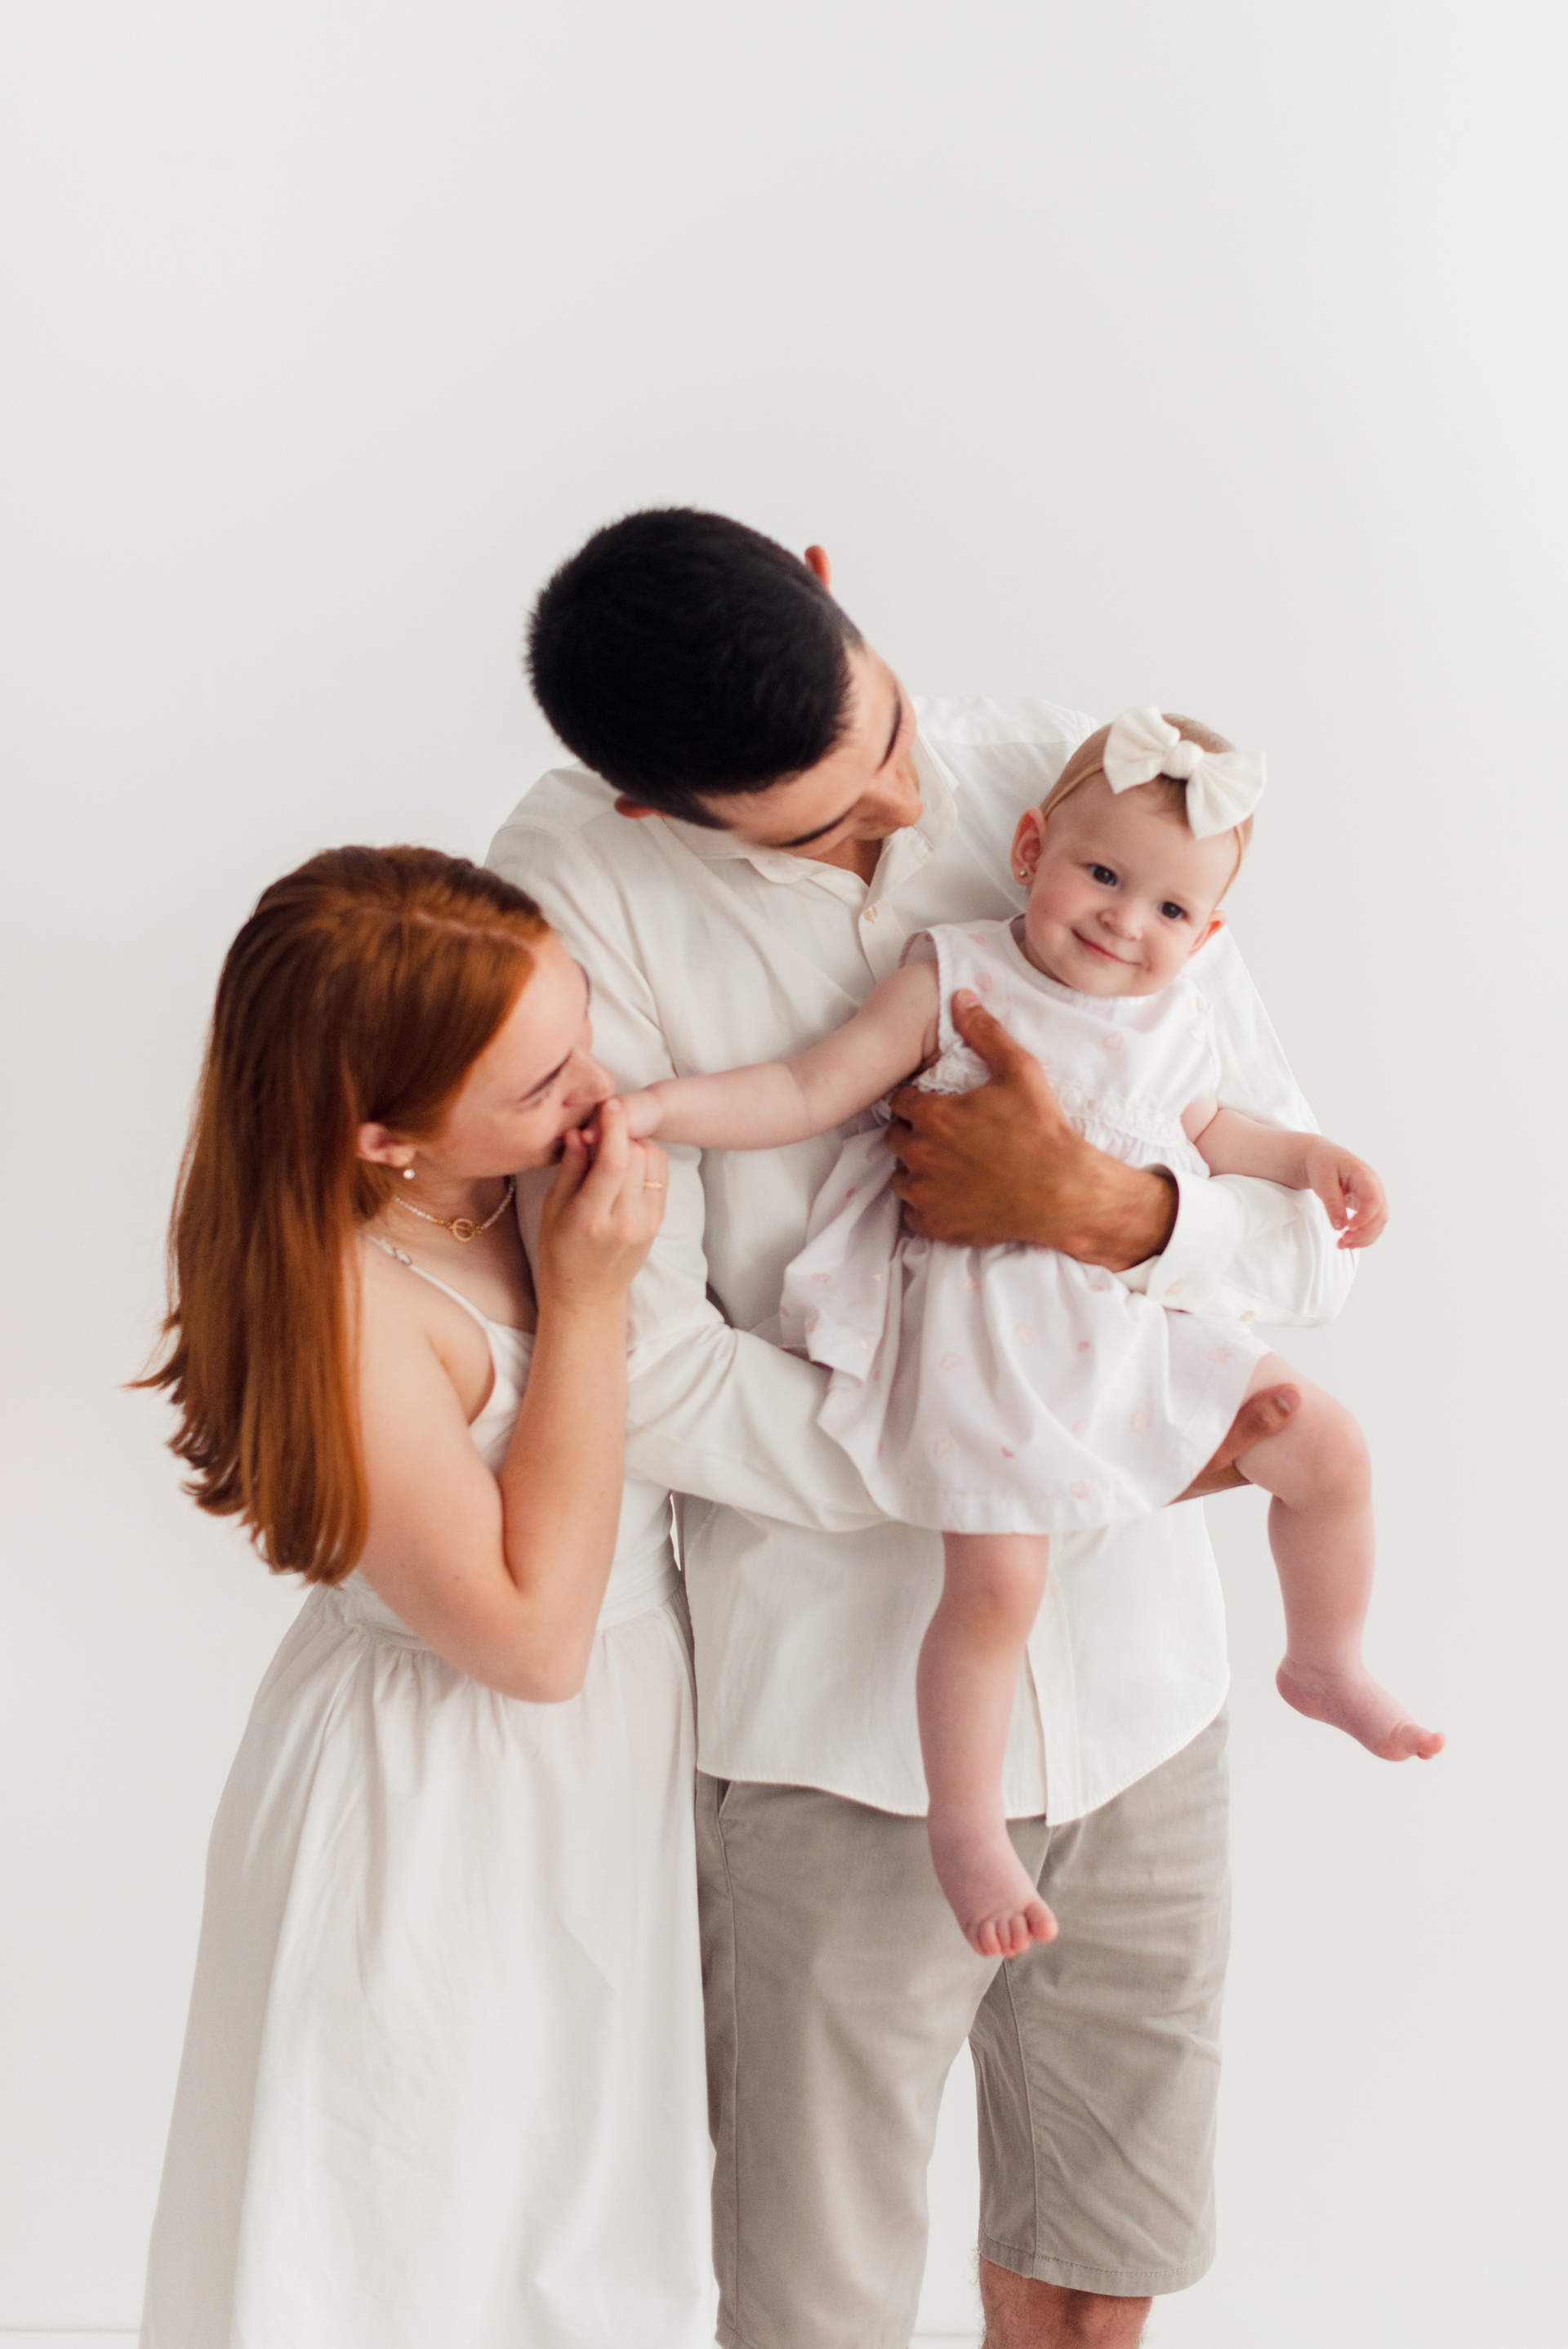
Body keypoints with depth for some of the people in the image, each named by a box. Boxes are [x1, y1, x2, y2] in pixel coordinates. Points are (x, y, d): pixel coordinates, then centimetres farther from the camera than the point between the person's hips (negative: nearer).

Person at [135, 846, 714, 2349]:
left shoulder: (533, 1171, -10)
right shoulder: (348, 1310, -30)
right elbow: (530, 1631, -26)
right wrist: (586, 1303, -29)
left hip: (609, 1772, 7)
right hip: (445, 1830, -7)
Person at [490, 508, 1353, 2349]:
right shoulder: (573, 894, -14)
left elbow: (1313, 1243, -1)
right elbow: (645, 1372, -17)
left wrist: (1089, 1208, -22)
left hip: (1136, 1688, 4)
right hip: (839, 1716, -3)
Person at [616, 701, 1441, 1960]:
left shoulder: (1177, 1021, 8)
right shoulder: (953, 979, -8)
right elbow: (808, 1092, -10)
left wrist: (1306, 1155, 14)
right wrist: (659, 1105, -22)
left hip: (1140, 1320, 6)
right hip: (983, 1334, -6)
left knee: (1330, 1448, 7)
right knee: (996, 1583, -15)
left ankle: (1327, 1664, 32)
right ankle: (965, 1829, 6)